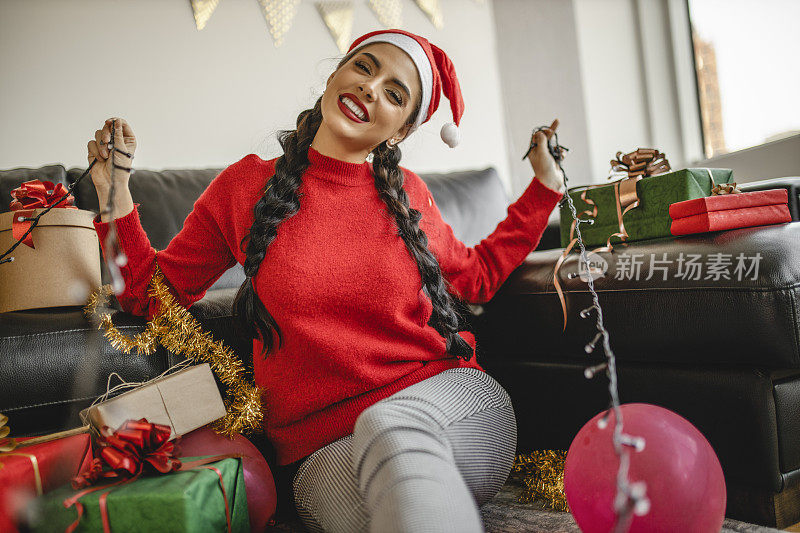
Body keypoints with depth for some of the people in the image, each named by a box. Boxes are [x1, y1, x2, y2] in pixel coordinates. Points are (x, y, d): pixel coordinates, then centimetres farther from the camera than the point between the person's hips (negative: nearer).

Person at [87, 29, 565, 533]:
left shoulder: (407, 194, 8)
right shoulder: (247, 184, 5)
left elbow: (474, 276, 23)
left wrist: (545, 186, 21)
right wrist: (115, 196, 2)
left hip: (449, 399, 2)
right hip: (327, 447, -1)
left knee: (393, 428, -35)